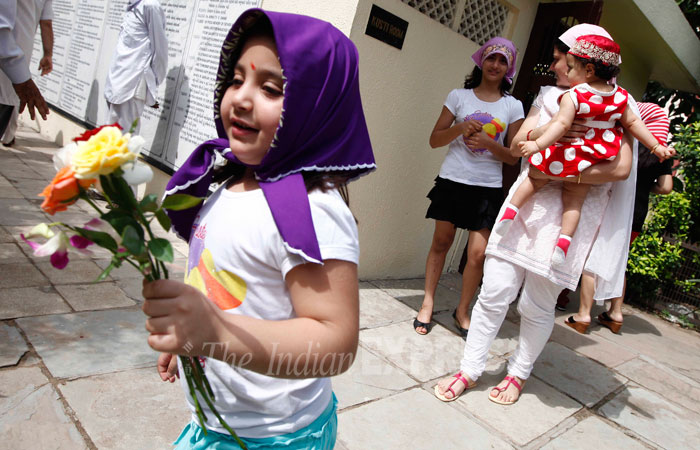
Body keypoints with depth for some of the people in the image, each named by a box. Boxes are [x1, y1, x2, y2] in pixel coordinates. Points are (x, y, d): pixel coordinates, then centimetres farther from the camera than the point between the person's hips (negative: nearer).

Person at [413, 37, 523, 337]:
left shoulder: (513, 106, 7)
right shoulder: (459, 96, 6)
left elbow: (513, 156, 5)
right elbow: (435, 140, 4)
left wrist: (489, 143, -13)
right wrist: (460, 127, -14)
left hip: (488, 188, 0)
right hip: (452, 180, 0)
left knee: (478, 254, -5)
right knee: (441, 243, 7)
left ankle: (462, 311, 15)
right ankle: (428, 304, 20)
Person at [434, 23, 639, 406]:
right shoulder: (548, 97, 16)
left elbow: (620, 167, -15)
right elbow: (516, 146, 8)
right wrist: (543, 132, -11)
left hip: (566, 217, -4)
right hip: (524, 205, 4)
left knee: (537, 306, 5)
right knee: (494, 293, 2)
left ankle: (519, 373, 27)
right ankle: (469, 370, 15)